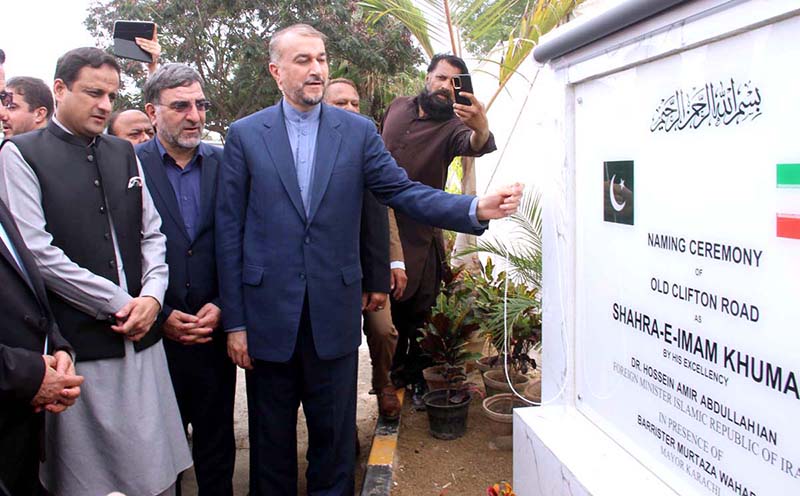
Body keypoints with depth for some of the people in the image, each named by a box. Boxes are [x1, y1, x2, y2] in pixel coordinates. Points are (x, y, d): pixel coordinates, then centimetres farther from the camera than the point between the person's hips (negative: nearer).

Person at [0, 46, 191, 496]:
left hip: (141, 339, 4)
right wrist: (118, 303, -10)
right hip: (77, 344, -4)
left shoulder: (124, 153, 13)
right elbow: (37, 251, -10)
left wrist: (153, 295, -4)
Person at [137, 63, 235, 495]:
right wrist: (161, 316, -10)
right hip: (155, 333, -2)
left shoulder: (223, 164, 4)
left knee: (216, 442, 14)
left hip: (213, 329, 2)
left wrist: (221, 306, -6)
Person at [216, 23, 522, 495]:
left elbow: (403, 191, -5)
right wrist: (234, 320, -2)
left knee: (335, 434, 15)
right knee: (272, 436, 16)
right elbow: (229, 231, 0)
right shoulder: (245, 134, 0)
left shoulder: (358, 130, 3)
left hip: (335, 311, 1)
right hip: (268, 312, 0)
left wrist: (477, 208, -22)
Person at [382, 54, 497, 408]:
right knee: (386, 307, 15)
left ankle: (418, 378, 29)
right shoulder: (398, 107, 4)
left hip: (419, 235, -3)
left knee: (419, 312, 7)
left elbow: (473, 146, -34)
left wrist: (481, 129, -57)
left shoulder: (452, 126, -10)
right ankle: (394, 372, 36)